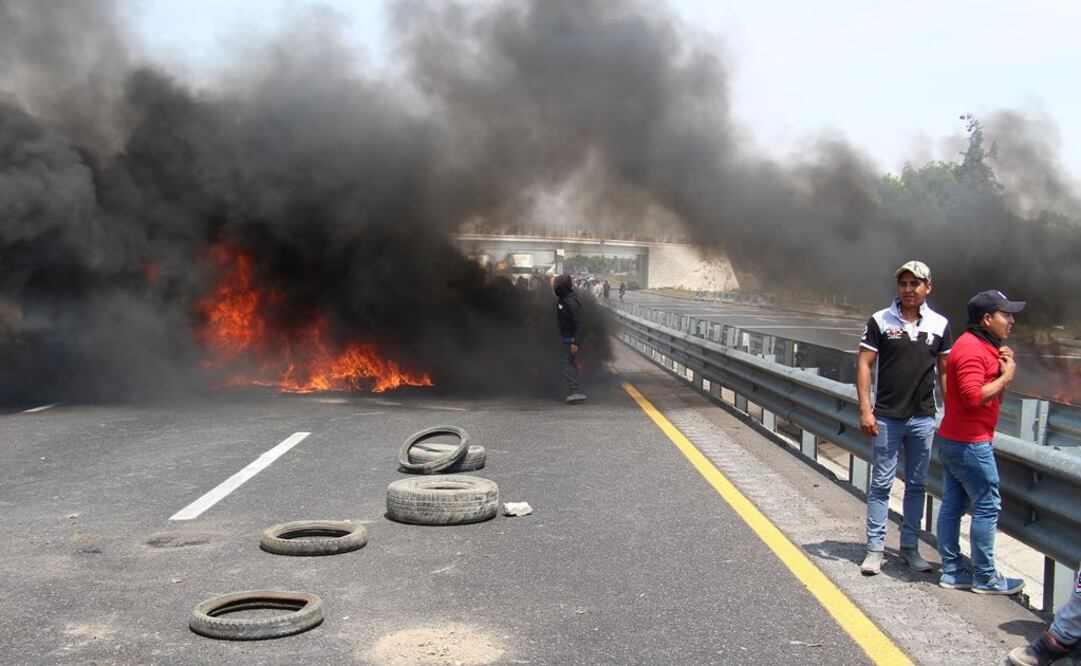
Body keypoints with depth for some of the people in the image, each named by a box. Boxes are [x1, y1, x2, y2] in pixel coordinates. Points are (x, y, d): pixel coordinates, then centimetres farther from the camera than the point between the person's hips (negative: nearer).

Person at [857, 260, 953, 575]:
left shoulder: (939, 324, 4)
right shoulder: (880, 321, -3)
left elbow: (945, 371, 10)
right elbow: (863, 364, -4)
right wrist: (865, 409, -10)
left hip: (924, 418, 3)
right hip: (886, 418, -3)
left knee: (917, 485, 11)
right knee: (881, 484, 2)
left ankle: (910, 546, 23)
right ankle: (875, 548, 9)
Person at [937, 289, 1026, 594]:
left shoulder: (984, 347, 17)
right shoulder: (972, 349, -16)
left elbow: (994, 398, 20)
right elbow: (974, 396, -27)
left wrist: (1004, 372, 3)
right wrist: (1005, 377, -14)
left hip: (953, 441, 10)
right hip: (970, 443, -10)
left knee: (952, 505, 10)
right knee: (987, 507, -2)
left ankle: (951, 572, 15)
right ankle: (985, 578, 6)